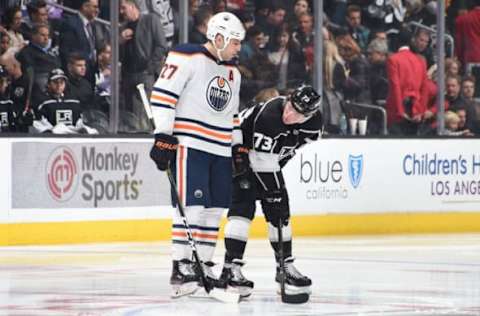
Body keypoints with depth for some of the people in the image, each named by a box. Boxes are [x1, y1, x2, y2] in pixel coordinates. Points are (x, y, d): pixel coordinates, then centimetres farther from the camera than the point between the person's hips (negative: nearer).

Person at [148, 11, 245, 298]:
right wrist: (163, 136, -17)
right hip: (189, 145, -8)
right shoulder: (187, 59, -9)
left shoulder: (233, 73, 18)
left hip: (220, 150, 8)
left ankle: (203, 266, 14)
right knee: (192, 206, -13)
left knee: (214, 209, 6)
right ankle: (180, 268, -11)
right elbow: (162, 95, -13)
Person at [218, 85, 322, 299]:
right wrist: (274, 192, -26)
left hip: (271, 161, 7)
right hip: (241, 155, -7)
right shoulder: (268, 117, -37)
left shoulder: (313, 123, -15)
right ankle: (231, 269, -21)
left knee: (280, 213, 4)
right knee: (242, 208, -19)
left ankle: (285, 266, 15)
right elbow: (262, 161, -31)